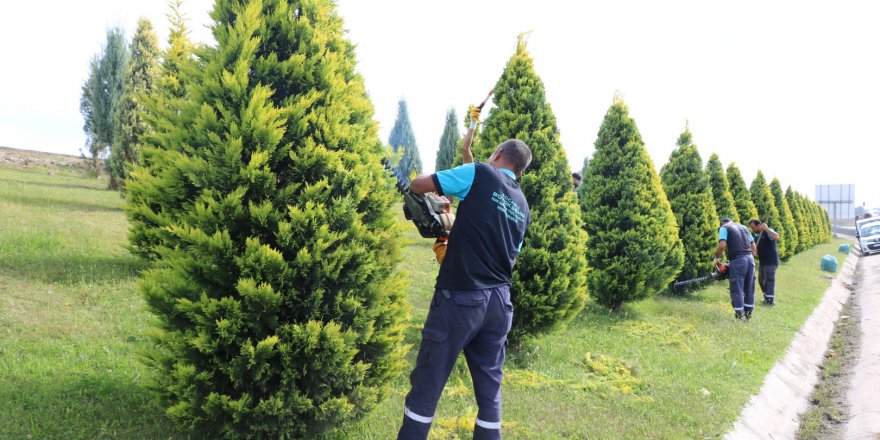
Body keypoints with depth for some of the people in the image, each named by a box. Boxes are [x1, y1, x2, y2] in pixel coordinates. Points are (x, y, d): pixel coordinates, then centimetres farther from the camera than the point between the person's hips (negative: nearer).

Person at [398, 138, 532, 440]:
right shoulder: (523, 207, 15)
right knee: (489, 387, 14)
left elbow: (419, 184, 0)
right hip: (499, 300, 6)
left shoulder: (479, 174, -3)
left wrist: (417, 187, 24)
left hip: (461, 298, -6)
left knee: (427, 383, 3)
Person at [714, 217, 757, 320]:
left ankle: (740, 315, 4)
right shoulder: (744, 227, 24)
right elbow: (753, 247, 22)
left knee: (737, 288, 2)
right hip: (750, 258, 6)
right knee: (749, 288, 14)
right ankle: (748, 313, 20)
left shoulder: (724, 228, 6)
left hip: (737, 260, -6)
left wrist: (716, 258, 3)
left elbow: (722, 245, -10)